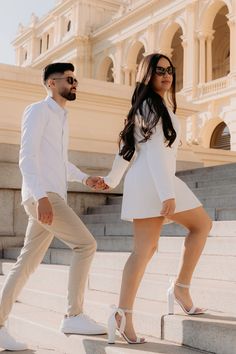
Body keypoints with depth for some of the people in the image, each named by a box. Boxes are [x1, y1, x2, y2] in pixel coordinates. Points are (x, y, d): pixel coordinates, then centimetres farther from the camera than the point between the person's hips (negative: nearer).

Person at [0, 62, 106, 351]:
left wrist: (85, 178, 15)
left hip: (53, 198, 9)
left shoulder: (61, 118, 26)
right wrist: (42, 196, -25)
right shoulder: (37, 111, -2)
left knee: (27, 263, 6)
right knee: (85, 244, -15)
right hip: (41, 197, -9)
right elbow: (27, 157, -13)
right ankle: (74, 315, -10)